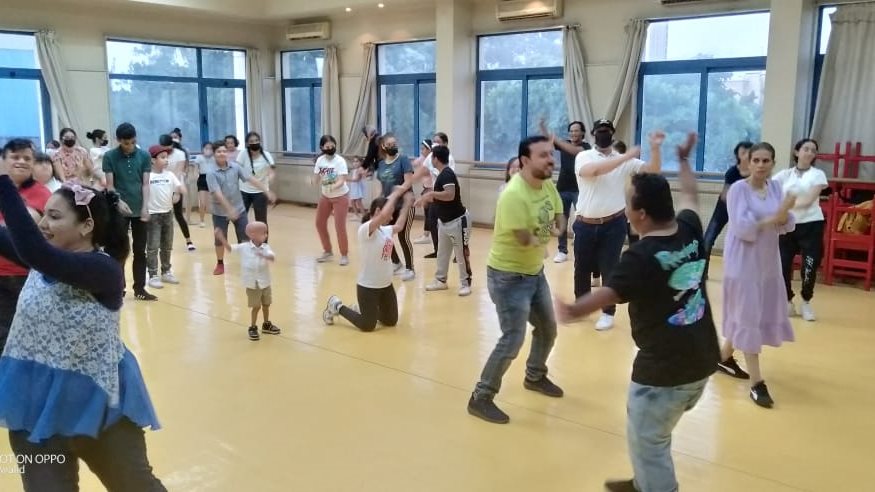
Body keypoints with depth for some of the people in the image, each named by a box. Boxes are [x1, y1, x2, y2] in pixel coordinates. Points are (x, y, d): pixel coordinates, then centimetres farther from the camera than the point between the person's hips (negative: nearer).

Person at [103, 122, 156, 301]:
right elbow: (110, 185, -4)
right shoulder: (109, 157, -3)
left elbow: (145, 183, -1)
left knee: (140, 251, 7)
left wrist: (145, 206, -11)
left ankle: (139, 289, 15)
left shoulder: (145, 156, 1)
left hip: (139, 210, 2)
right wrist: (119, 203, -19)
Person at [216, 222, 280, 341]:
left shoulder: (266, 247, -9)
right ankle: (253, 328, 21)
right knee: (256, 306, 3)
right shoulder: (244, 247, -11)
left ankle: (266, 325, 37)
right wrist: (221, 238, -26)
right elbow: (230, 248, -12)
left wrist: (263, 255, -44)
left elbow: (273, 257, -25)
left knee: (266, 304, 17)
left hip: (265, 283, 3)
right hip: (252, 284, -3)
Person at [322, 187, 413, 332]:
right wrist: (395, 194, -26)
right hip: (368, 286, -8)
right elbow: (383, 215, -36)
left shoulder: (386, 230, 4)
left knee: (391, 321, 15)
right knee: (367, 326, 0)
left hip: (386, 285, 8)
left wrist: (406, 204, 13)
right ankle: (337, 306, 21)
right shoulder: (365, 229, -21)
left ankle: (363, 310, 38)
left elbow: (399, 226, 21)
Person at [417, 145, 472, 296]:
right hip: (444, 221, 10)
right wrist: (427, 199, 17)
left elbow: (450, 195, -36)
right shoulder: (442, 174, 10)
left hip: (458, 221, -10)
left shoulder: (447, 174, -21)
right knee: (442, 253, 15)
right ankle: (441, 280, 26)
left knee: (461, 254, 0)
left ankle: (465, 283, 9)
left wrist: (431, 194, -32)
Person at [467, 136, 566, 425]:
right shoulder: (514, 195, -28)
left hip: (535, 272, 9)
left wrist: (554, 230, -14)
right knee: (513, 339, -10)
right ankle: (481, 398, 5)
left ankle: (535, 377, 46)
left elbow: (559, 219, 11)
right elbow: (526, 240, -29)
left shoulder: (548, 185, -2)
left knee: (548, 328, 21)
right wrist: (547, 234, -7)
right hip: (509, 276, -9)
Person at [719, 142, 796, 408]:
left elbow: (786, 226, -1)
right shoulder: (738, 189, -12)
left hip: (769, 261, 7)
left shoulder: (775, 187, 4)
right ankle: (757, 382, 0)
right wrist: (773, 218, -21)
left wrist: (783, 215, -22)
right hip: (744, 262, -6)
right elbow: (741, 227, -21)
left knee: (757, 315, 15)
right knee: (748, 317, -4)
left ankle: (724, 356, 36)